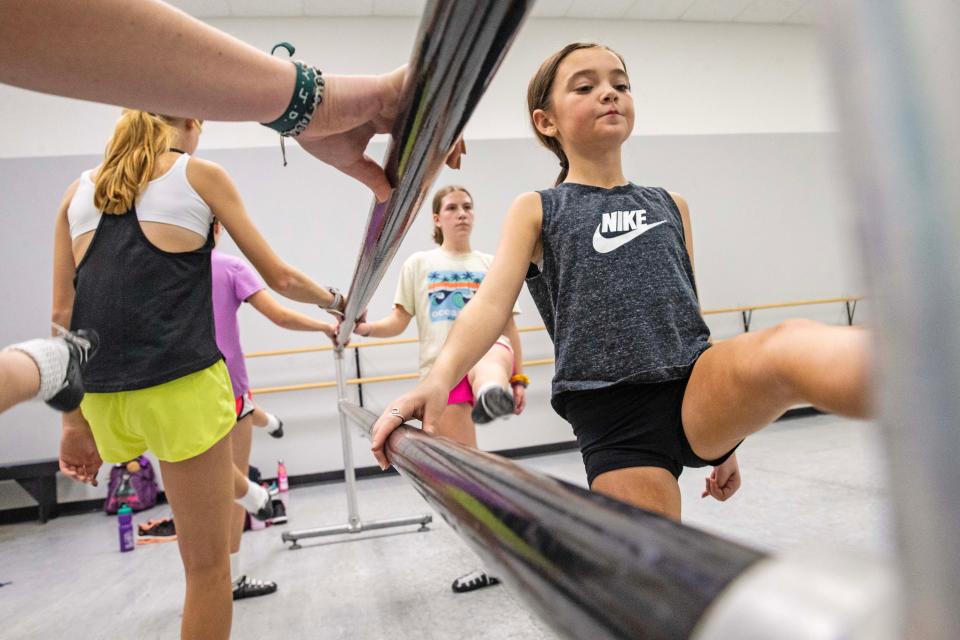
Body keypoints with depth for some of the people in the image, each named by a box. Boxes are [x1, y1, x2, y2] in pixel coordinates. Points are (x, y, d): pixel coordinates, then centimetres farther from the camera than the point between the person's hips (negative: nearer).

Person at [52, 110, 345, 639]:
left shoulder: (78, 191, 15)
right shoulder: (202, 175, 4)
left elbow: (63, 314, 11)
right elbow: (279, 278, 4)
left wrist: (73, 418, 15)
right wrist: (336, 301, 23)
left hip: (102, 397, 6)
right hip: (181, 388, -5)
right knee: (206, 563, 7)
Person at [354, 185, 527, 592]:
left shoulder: (492, 265, 14)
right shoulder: (419, 264, 12)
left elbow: (508, 325, 16)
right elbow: (398, 323, 9)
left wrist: (519, 379, 12)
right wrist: (365, 328, -12)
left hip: (487, 351, 0)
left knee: (488, 364, -41)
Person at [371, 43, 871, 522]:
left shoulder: (671, 206, 19)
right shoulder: (536, 211, 8)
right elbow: (491, 304, -7)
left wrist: (724, 440, 23)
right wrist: (438, 380, -29)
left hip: (695, 388, 3)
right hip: (614, 421, -2)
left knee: (791, 341, -29)